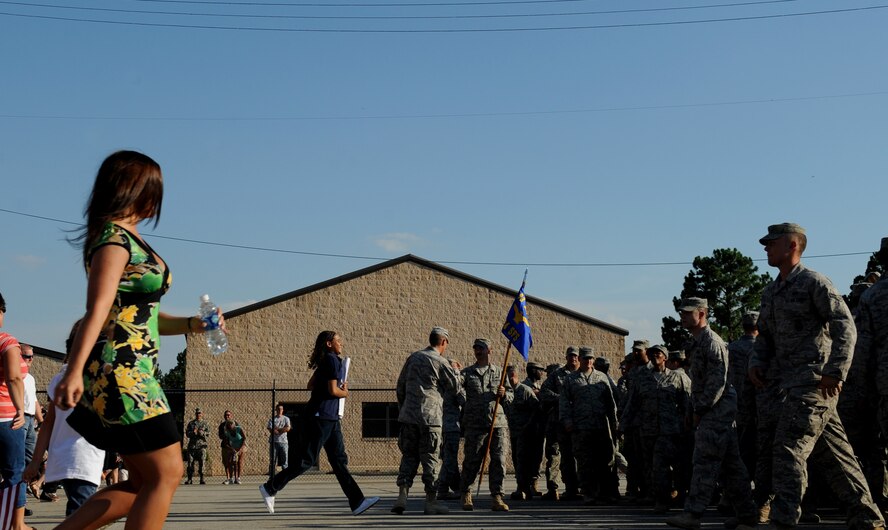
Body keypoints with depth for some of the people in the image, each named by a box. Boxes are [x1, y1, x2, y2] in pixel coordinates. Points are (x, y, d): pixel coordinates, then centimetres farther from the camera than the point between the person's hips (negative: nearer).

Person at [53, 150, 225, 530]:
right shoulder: (113, 237, -9)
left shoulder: (129, 238, 18)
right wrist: (74, 371, -28)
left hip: (136, 374, 10)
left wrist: (191, 325, 16)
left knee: (143, 482, 11)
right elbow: (98, 310, -21)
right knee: (166, 473, -7)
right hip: (120, 373, -10)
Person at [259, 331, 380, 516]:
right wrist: (345, 392, 3)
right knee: (306, 460, -5)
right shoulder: (332, 360, -11)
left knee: (339, 459, 4)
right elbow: (333, 390, -19)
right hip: (320, 417, -10)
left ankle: (357, 502, 0)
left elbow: (311, 385, 23)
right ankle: (270, 488, 5)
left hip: (331, 419, 10)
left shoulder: (326, 362, 18)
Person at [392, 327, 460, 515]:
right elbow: (456, 386, 3)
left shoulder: (413, 358, 11)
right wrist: (456, 371, 22)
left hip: (408, 416, 5)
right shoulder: (440, 362, -7)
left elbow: (400, 388, 15)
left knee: (408, 457, 9)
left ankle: (402, 495, -3)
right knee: (430, 459, 2)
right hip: (430, 417, -5)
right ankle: (431, 501, 6)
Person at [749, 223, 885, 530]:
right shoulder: (770, 292, 18)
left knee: (789, 450, -14)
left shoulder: (814, 283, -7)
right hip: (793, 384, 9)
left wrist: (834, 372, -21)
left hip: (815, 381, -9)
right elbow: (765, 335, 24)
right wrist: (757, 363, 5)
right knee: (833, 453, 11)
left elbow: (845, 327, -14)